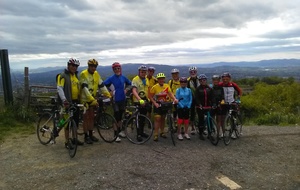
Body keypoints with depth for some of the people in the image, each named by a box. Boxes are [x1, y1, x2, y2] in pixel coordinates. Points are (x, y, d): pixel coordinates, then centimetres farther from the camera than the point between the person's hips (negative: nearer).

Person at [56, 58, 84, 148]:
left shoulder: (76, 75, 14)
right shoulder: (63, 75, -8)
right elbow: (59, 88, -20)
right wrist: (64, 100, -32)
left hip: (76, 101, 7)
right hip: (68, 102, -7)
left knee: (76, 121, 13)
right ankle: (67, 141, 10)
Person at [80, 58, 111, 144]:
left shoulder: (96, 74, 2)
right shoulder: (83, 74, -17)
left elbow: (101, 85, 2)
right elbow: (85, 88, -25)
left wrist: (108, 95, -8)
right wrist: (92, 100, -32)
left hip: (93, 99, 6)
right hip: (85, 99, -6)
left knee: (91, 117, 12)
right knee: (86, 118, 1)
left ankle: (91, 134, 23)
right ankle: (86, 136, 12)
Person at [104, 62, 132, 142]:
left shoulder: (123, 77, 3)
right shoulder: (111, 78, -10)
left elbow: (129, 84, 19)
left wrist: (126, 89, 5)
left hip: (122, 99, 4)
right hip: (115, 100, -4)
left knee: (120, 116, 15)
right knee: (116, 117, -2)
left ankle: (120, 131, 32)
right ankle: (116, 135, 6)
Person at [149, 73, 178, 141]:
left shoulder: (167, 86, -5)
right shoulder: (154, 87, -12)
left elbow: (170, 93, -18)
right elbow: (150, 96, -8)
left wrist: (174, 99, -36)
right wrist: (155, 103, -19)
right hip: (157, 105, -3)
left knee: (163, 118, 14)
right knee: (157, 119, -8)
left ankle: (162, 132, 29)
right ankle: (156, 135, -2)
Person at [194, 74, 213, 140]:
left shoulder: (209, 88, 8)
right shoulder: (198, 89, -1)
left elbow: (211, 97, 5)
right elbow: (196, 98, -10)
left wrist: (212, 104, -8)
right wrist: (199, 105, -23)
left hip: (208, 106, 3)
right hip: (200, 107, -3)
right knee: (201, 120, 1)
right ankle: (200, 134, 13)